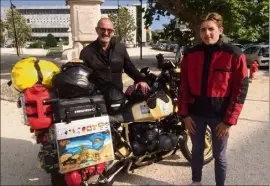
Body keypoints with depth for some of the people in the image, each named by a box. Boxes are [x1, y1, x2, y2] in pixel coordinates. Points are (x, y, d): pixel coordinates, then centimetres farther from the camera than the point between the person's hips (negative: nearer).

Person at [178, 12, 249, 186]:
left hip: (220, 115, -2)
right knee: (197, 151, 18)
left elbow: (240, 90, -8)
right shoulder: (190, 54, -1)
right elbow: (184, 86, 2)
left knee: (219, 156, 14)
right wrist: (185, 114, -1)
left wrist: (229, 120, -9)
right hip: (195, 113, 3)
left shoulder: (235, 55, -10)